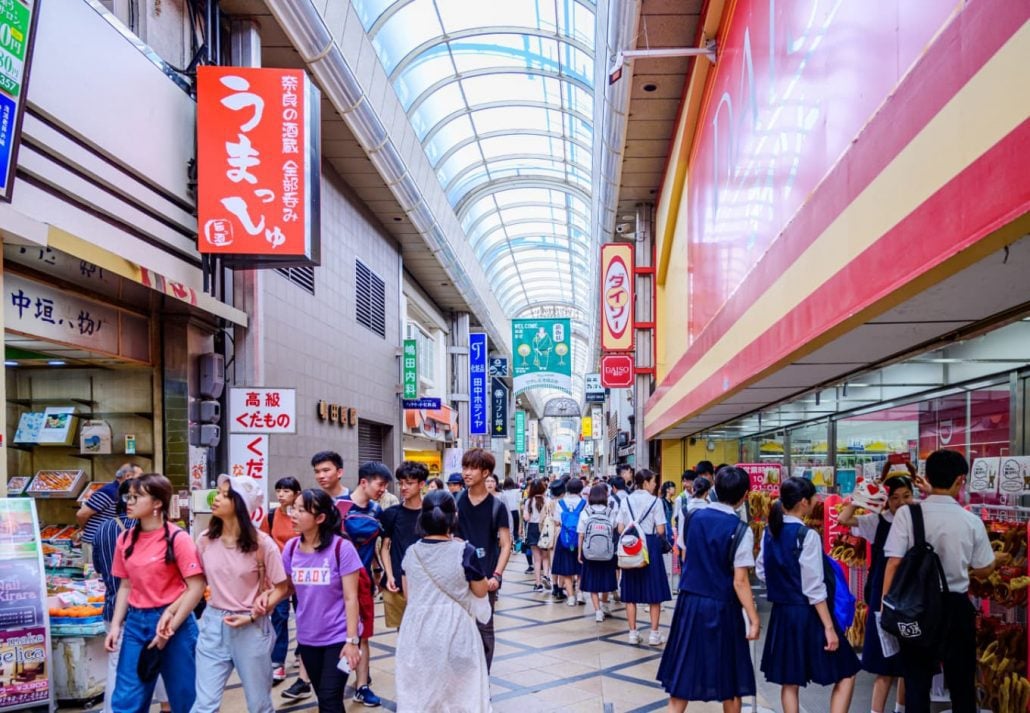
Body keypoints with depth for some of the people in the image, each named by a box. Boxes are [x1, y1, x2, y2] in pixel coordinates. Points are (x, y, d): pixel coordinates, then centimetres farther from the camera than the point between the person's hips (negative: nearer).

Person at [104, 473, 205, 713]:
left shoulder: (177, 539, -12)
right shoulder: (126, 539, 5)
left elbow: (196, 588, -13)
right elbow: (125, 586, 13)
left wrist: (170, 629, -14)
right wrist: (116, 626, 3)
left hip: (172, 621, -5)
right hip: (135, 622, 5)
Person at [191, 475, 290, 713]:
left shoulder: (261, 544, -13)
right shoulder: (205, 540, -2)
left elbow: (281, 589, -6)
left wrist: (252, 617, -15)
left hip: (251, 628, -2)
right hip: (213, 624, 3)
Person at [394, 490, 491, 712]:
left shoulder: (411, 552, -3)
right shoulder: (464, 551, -14)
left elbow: (408, 592, 9)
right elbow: (480, 591, -1)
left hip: (418, 629, 3)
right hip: (455, 629, -3)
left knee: (417, 693, 15)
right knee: (460, 693, 13)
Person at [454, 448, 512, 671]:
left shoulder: (496, 506, -3)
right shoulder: (455, 502, 2)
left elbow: (506, 545, -2)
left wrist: (496, 575, -14)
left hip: (485, 577, -2)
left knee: (484, 629, 6)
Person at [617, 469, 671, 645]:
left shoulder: (626, 500, 4)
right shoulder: (655, 501, -7)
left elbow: (620, 529, 2)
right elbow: (660, 531, -10)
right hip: (650, 545, -4)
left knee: (631, 593, 9)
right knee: (654, 592, 5)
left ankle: (633, 633, 12)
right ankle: (654, 634, 6)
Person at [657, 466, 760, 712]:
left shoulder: (696, 517, 0)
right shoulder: (740, 530, -15)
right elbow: (740, 581, -16)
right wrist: (754, 619, -10)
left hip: (689, 601, 4)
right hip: (721, 608, -4)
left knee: (683, 671, 10)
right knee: (729, 679, 12)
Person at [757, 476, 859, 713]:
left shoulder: (770, 531, 3)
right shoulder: (807, 535, -17)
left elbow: (761, 570, 12)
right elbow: (814, 588, -18)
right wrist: (829, 627, -14)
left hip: (782, 613, 7)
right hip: (807, 614, -7)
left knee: (789, 681, 14)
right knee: (845, 674, 6)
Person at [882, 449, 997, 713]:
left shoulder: (908, 513, -10)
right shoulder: (971, 521, -4)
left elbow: (894, 563, -13)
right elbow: (983, 570, 8)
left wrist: (885, 606, -5)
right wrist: (996, 559, 31)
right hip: (957, 607, 1)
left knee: (917, 682, 9)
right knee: (962, 683, 16)